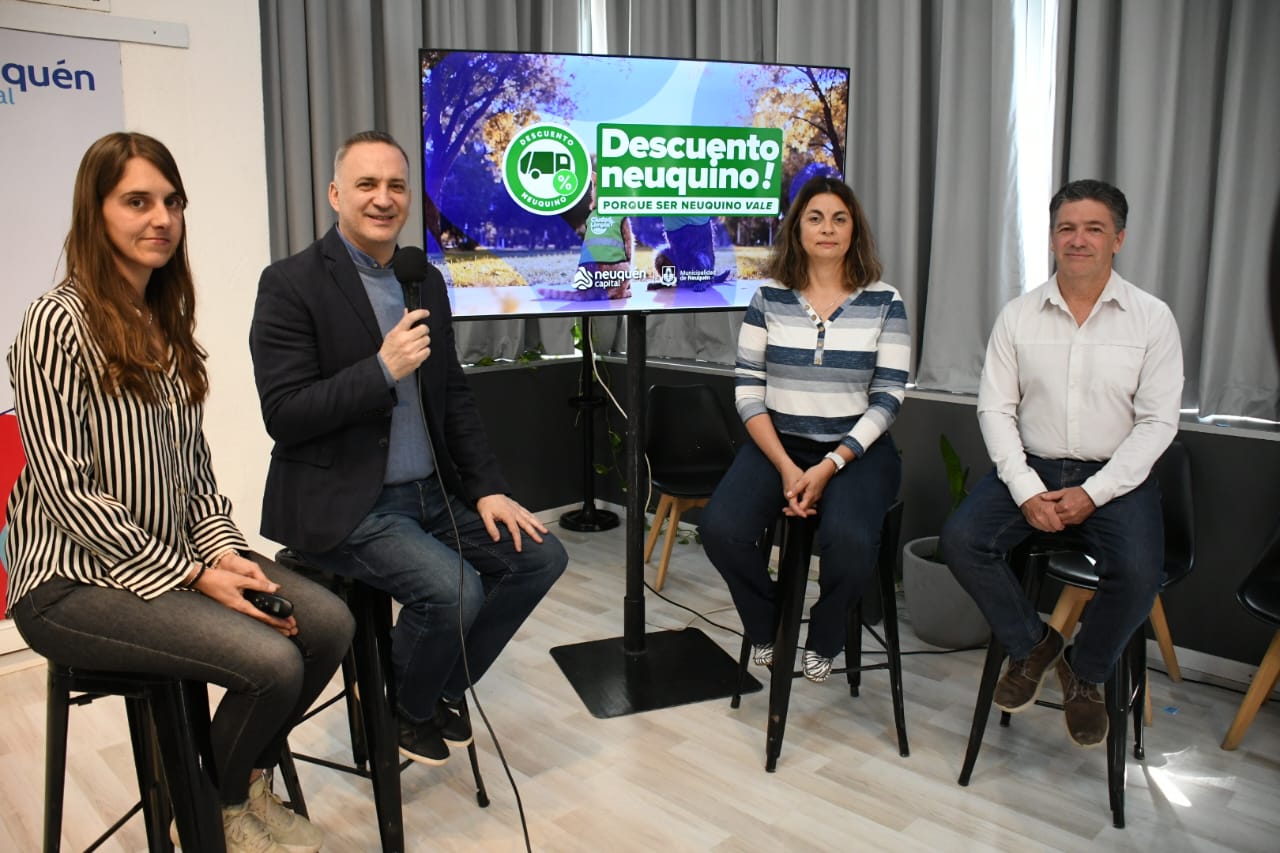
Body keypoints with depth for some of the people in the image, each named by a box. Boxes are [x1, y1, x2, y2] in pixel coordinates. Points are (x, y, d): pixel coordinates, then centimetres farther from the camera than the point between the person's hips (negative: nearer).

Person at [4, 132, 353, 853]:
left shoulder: (170, 321, 10)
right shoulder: (60, 322, -13)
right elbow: (65, 490, -16)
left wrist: (222, 548, -5)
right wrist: (191, 576, -16)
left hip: (179, 554, 7)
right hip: (76, 579, -7)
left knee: (329, 623, -13)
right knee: (272, 663, -23)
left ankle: (252, 785, 14)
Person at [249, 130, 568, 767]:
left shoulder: (427, 282, 11)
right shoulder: (291, 283, -9)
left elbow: (454, 397, 13)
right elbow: (283, 415, -16)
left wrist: (488, 490, 3)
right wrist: (382, 369, -25)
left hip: (430, 493, 7)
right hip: (342, 504, -7)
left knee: (540, 554, -3)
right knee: (452, 589, -26)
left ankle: (443, 687, 16)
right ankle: (405, 707, 8)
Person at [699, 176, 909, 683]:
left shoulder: (884, 302, 1)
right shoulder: (769, 298, 4)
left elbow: (887, 399, -3)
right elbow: (748, 392, 0)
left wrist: (829, 466, -15)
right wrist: (787, 468, -13)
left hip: (856, 451, -1)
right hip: (778, 444, 2)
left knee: (849, 540, -32)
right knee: (720, 529, -25)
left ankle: (823, 640, 4)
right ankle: (766, 627, 8)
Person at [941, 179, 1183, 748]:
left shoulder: (1152, 318, -1)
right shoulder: (1018, 316, 3)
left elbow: (1157, 422, -4)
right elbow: (995, 408, 0)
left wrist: (1093, 493, -15)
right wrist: (1026, 491, -13)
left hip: (1115, 477, -1)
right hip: (1031, 469, 2)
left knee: (1137, 572, -28)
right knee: (960, 538, -22)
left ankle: (1086, 673, 5)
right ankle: (1030, 644, 5)